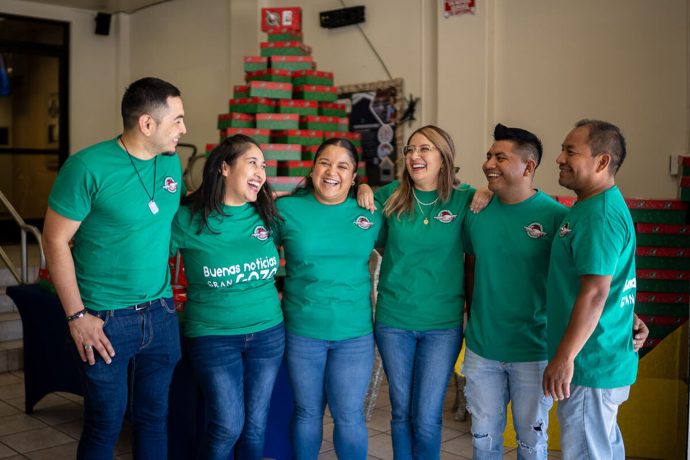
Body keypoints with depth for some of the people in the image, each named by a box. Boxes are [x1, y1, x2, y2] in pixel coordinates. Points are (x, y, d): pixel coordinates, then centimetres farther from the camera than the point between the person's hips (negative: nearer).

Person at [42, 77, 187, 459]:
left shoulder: (171, 163, 4)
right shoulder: (88, 167, -14)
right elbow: (55, 241, -11)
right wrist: (76, 315, -12)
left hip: (162, 314, 5)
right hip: (106, 320, -5)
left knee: (154, 419, 15)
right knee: (105, 426, 8)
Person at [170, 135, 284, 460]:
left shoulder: (267, 214, 0)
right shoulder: (187, 219, -10)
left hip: (268, 333, 4)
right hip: (213, 336, -3)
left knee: (255, 425, 12)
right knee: (227, 427, -2)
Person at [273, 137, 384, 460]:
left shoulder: (370, 212, 1)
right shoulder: (286, 209, -3)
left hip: (355, 332, 1)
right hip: (302, 330, 0)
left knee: (349, 416, 6)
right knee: (307, 412, 13)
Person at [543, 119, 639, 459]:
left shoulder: (599, 216, -21)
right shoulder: (595, 206, 12)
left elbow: (595, 292, -26)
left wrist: (564, 357, -23)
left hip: (590, 365, -10)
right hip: (603, 361, 10)